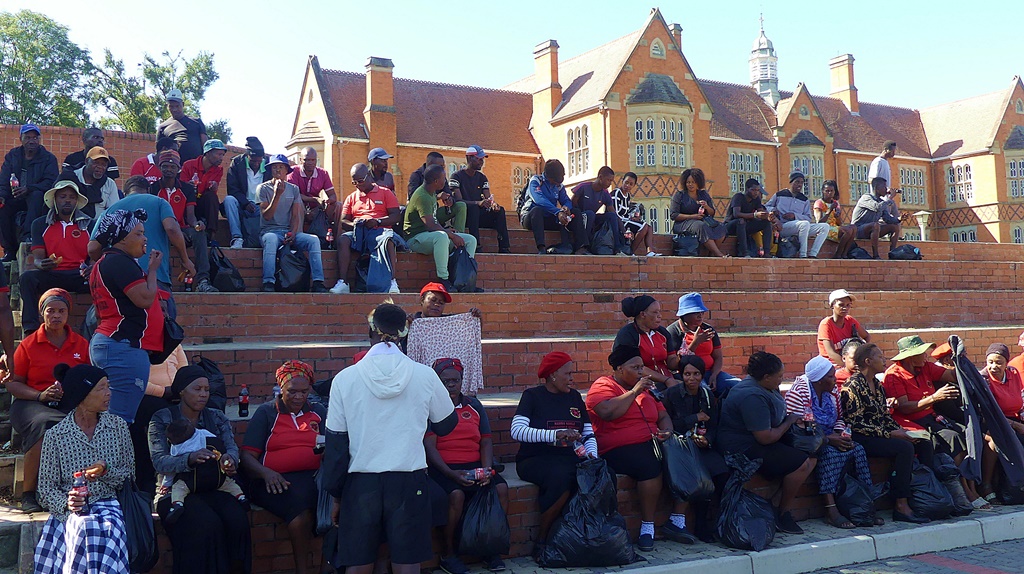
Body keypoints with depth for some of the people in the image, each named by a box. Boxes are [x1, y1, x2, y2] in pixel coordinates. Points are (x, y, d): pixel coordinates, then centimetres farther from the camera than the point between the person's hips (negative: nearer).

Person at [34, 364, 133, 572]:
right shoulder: (55, 435, 1)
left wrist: (107, 471, -10)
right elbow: (46, 487, 3)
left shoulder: (118, 426, 7)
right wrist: (66, 503, -16)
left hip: (107, 505, 1)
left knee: (107, 529, -32)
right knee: (84, 526, -34)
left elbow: (130, 473, 10)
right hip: (70, 511, -1)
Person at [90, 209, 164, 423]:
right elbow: (145, 299, -18)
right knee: (122, 420, -12)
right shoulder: (120, 262, -11)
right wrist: (153, 269, -3)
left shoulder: (103, 263, 21)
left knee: (111, 416, 11)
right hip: (124, 347, -11)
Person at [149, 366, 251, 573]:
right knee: (208, 525, -31)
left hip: (214, 488, 3)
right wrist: (190, 459, -33)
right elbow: (159, 461, -12)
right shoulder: (162, 419, 3)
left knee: (238, 520, -26)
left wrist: (229, 458, -29)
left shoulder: (217, 418, 14)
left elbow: (232, 448, -3)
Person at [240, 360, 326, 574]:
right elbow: (247, 456, 5)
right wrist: (266, 473, -16)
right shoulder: (266, 413, 14)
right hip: (277, 480, -2)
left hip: (314, 475, 2)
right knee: (301, 504, -35)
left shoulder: (318, 412, 22)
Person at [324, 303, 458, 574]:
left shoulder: (344, 378, -4)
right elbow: (446, 425, 10)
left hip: (361, 482, 1)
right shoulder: (424, 375, -4)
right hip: (409, 480, 0)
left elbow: (335, 442, 1)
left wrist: (336, 495, 10)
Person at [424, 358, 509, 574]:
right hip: (443, 467, -4)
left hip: (475, 465, 4)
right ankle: (448, 554, -12)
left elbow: (486, 442, 10)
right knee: (456, 494, -33)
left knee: (500, 488, -22)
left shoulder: (474, 406, 14)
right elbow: (429, 447, -9)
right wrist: (452, 474, -23)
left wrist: (487, 469, -10)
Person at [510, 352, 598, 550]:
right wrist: (556, 434, -24)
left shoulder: (574, 396, 17)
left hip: (570, 459, 5)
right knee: (560, 476, -35)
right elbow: (516, 431, -15)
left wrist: (591, 456, -6)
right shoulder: (533, 396, 1)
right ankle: (541, 541, -16)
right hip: (536, 459, -4)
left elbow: (589, 435, 16)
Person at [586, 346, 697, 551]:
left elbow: (663, 415, 23)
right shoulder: (603, 386, 0)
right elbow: (608, 412, -19)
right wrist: (634, 391, -10)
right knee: (650, 465, -35)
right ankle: (647, 527, -21)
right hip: (618, 450, -7)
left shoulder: (646, 388, 24)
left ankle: (677, 521, -10)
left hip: (653, 444, 7)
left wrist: (666, 431, 0)